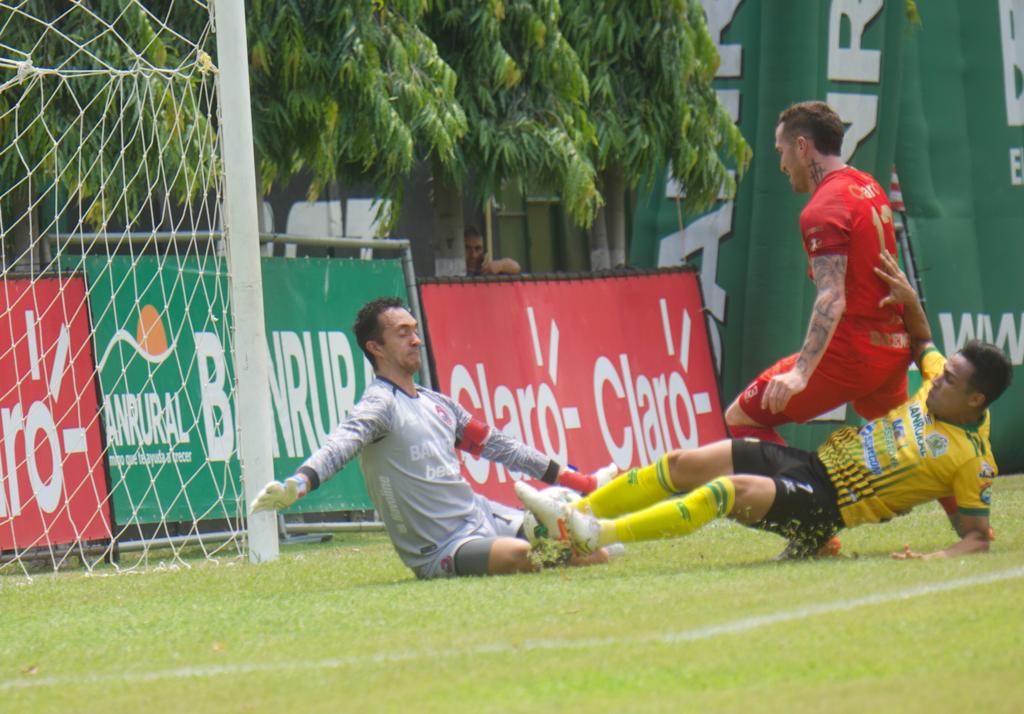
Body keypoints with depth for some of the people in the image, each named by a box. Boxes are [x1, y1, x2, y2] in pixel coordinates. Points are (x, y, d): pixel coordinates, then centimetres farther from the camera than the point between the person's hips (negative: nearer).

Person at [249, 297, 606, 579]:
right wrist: (299, 483, -51)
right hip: (442, 550, -8)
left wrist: (571, 480, 27)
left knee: (595, 555, 0)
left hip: (483, 516, 8)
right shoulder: (380, 405, -11)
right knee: (519, 554, -36)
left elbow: (497, 445, 24)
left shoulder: (437, 403, 15)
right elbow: (340, 445, -30)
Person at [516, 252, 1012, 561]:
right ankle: (574, 514, -2)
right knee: (683, 464, -5)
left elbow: (977, 537, -13)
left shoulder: (973, 461, -12)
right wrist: (910, 299, 11)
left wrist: (936, 558, -32)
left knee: (733, 489, -32)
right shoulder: (937, 392, 9)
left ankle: (598, 536, -36)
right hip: (814, 461, 9)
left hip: (822, 505, -9)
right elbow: (922, 342, 28)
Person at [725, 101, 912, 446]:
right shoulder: (868, 187, 11)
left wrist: (801, 372, -36)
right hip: (894, 349, 9)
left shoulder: (823, 209, -15)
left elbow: (832, 299, -27)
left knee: (741, 418, -5)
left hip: (852, 350, -9)